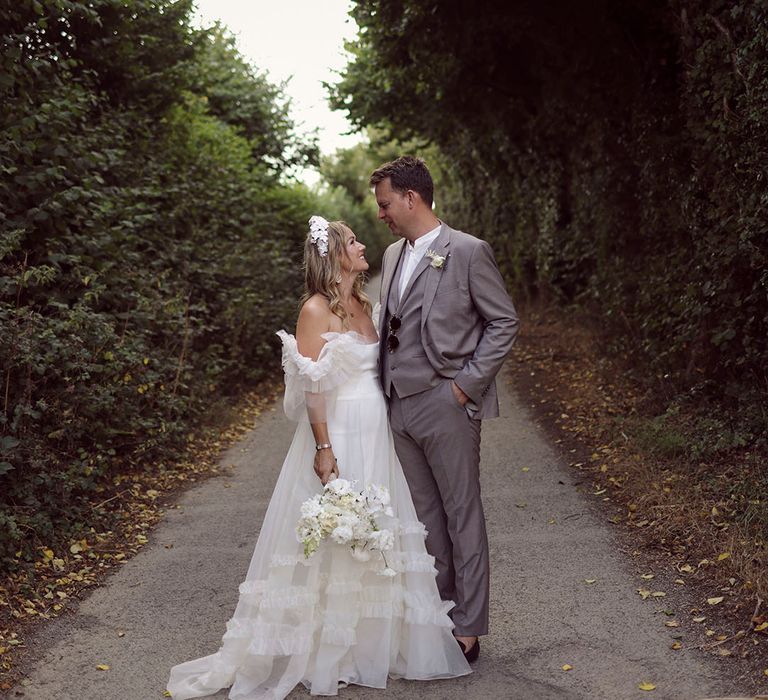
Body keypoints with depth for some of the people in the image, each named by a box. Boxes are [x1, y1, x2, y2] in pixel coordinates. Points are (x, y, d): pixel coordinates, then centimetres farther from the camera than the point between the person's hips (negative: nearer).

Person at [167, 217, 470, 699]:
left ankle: (373, 644, 25)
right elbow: (311, 388, -15)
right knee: (329, 545, 1)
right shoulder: (316, 309, -10)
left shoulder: (364, 306, 12)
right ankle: (318, 652, 14)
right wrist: (323, 449, -20)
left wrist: (391, 433, 15)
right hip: (337, 437, -8)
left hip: (376, 437, 8)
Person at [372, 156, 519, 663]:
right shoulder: (393, 255, 13)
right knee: (426, 516, 14)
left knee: (462, 517, 3)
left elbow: (505, 322, -8)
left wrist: (467, 383, -12)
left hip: (446, 406, -7)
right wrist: (387, 385, 10)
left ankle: (468, 630, 12)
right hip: (402, 407, 7)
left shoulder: (468, 251, -9)